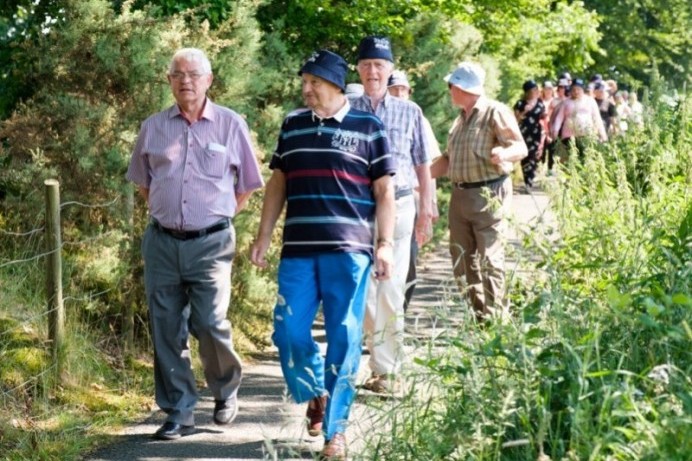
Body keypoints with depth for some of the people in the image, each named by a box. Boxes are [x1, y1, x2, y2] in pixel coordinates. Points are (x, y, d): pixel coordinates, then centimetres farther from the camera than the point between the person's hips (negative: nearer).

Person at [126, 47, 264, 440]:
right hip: (163, 242, 3)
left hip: (210, 242, -3)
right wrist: (164, 213, 13)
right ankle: (179, 412, 13)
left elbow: (247, 184, 9)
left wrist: (220, 215, 6)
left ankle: (227, 391, 19)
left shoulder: (230, 125, 0)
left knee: (210, 323, -9)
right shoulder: (153, 128, 7)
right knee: (167, 330, 3)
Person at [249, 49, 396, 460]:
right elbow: (278, 183, 16)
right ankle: (315, 394, 27)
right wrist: (263, 238, 10)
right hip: (298, 250, 3)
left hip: (348, 251, -3)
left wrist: (385, 244, -6)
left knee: (344, 339, -1)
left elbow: (385, 191, 2)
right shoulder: (293, 125, 11)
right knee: (289, 332, -2)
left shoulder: (368, 128, 1)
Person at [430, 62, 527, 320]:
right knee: (462, 261, 8)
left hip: (488, 194, -8)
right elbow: (449, 159, 24)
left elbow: (521, 148, -14)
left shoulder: (495, 113, -7)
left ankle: (494, 319, -4)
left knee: (489, 259, -8)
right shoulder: (461, 119, 19)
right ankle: (478, 315, 16)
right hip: (460, 195, 8)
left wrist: (504, 153, -35)